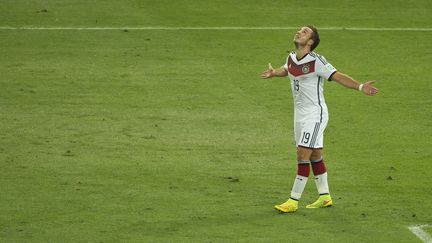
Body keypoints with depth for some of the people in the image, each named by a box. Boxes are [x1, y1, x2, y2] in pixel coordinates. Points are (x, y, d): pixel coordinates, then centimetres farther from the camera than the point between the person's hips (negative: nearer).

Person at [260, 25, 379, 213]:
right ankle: (325, 197, 24)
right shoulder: (291, 58, 6)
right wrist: (273, 73, 12)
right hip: (299, 113, 8)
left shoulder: (316, 61, -17)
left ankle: (293, 201, -8)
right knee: (315, 156, 14)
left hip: (314, 114, -8)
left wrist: (360, 87, -30)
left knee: (303, 155, -11)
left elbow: (339, 76, -18)